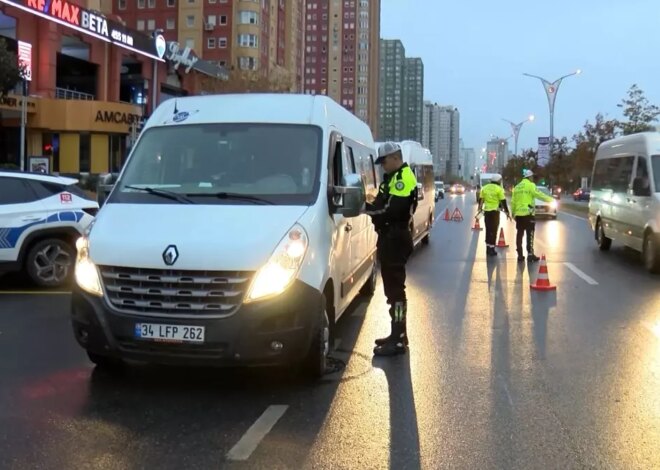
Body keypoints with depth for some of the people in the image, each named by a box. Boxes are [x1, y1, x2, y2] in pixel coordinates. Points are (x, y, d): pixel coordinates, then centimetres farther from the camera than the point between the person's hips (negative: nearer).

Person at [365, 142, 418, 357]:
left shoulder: (404, 178, -15)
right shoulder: (394, 177, 19)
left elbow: (392, 210, -24)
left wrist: (367, 207, -16)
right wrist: (375, 201, 2)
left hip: (396, 239, -11)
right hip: (390, 237, 11)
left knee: (395, 288, -10)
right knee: (392, 287, 15)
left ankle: (399, 341, -8)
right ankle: (397, 334, 24)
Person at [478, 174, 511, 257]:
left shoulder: (485, 188, 8)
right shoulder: (499, 189, -7)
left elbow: (481, 199, 13)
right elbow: (503, 201, -7)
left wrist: (480, 208, 25)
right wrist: (507, 212, -2)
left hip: (486, 211, 5)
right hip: (495, 211, -5)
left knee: (488, 230, 14)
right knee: (493, 230, 0)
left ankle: (488, 248, 18)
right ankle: (491, 249, 0)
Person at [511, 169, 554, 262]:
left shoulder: (517, 187, 15)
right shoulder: (530, 185, -5)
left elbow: (513, 202, 15)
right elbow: (539, 195, -13)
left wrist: (513, 213, 21)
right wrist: (550, 199, -3)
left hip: (518, 214, 6)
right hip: (528, 214, -6)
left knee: (519, 235, 7)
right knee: (530, 235, -2)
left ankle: (520, 255, 8)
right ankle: (530, 254, -4)